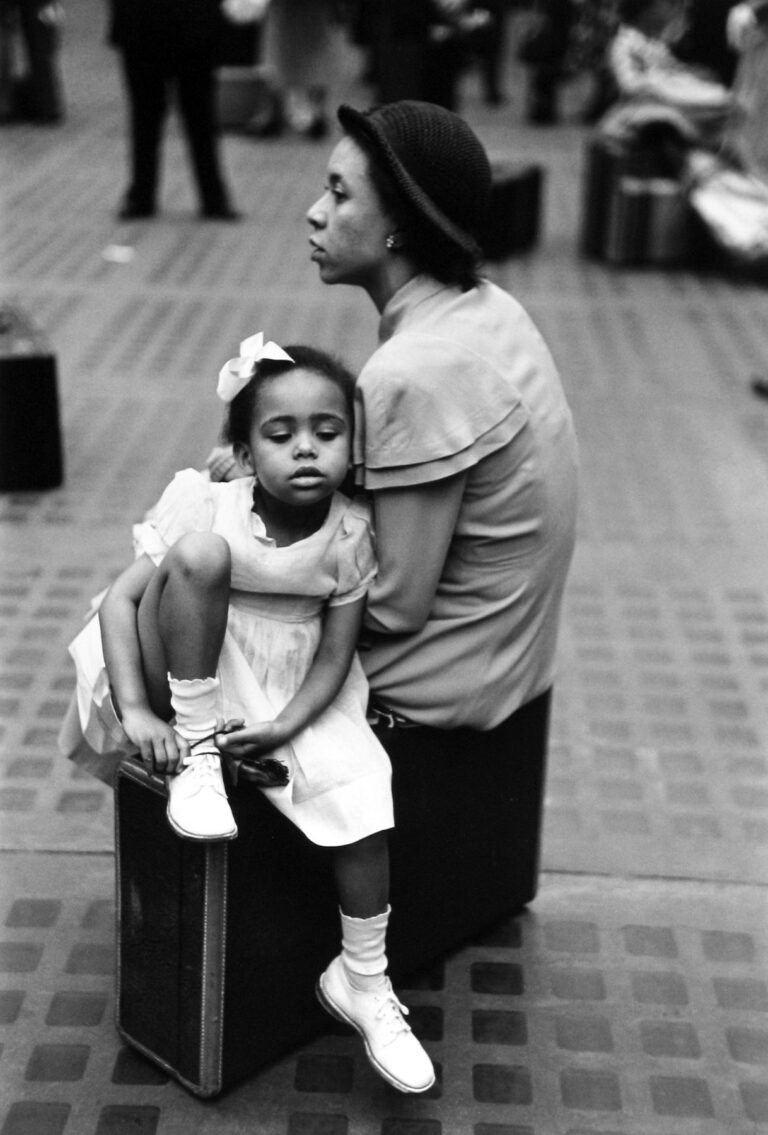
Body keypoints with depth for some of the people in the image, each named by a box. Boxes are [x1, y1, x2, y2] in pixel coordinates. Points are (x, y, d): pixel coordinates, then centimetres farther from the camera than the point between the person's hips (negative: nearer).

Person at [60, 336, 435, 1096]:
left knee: (361, 790, -21)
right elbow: (121, 598, -16)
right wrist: (136, 712, -25)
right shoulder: (206, 506, -17)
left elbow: (335, 654, -8)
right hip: (194, 688, -3)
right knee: (198, 553, -30)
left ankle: (362, 982, 3)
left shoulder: (350, 535, -10)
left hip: (295, 698, 3)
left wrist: (284, 727, -23)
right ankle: (195, 753, -17)